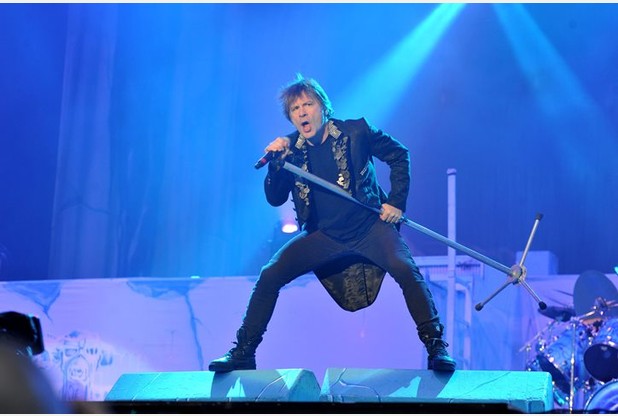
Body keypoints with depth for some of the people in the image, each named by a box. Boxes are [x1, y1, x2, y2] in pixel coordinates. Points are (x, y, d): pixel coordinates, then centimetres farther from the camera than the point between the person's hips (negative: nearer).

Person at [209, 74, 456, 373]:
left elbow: (399, 155, 5)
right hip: (324, 236, 2)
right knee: (269, 276, -14)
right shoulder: (292, 150, 1)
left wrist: (396, 202, -3)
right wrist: (276, 162, -14)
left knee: (405, 269, -29)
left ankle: (436, 347, -18)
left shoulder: (355, 132, -5)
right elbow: (275, 199, 3)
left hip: (369, 226, -2)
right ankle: (242, 353, -2)